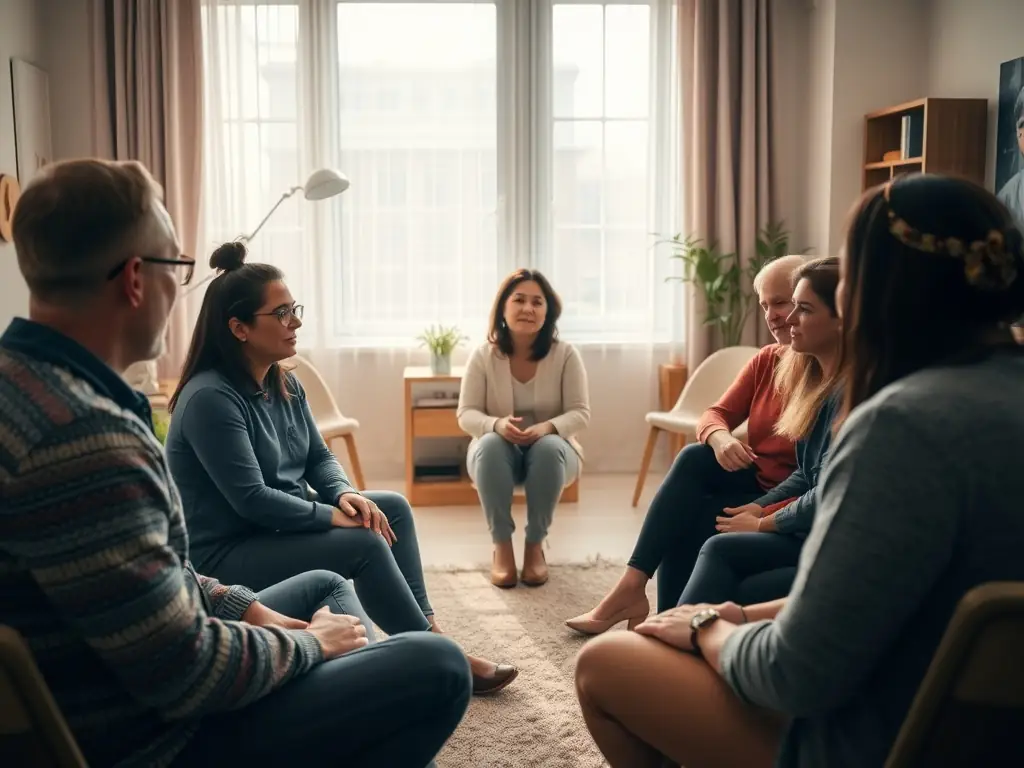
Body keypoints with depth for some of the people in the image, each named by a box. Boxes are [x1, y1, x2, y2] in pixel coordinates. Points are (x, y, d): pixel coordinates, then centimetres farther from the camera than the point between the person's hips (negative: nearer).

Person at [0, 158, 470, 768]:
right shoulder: (83, 437, -32)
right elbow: (187, 675, -27)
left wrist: (249, 609, 7)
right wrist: (308, 642, -9)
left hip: (123, 693, 10)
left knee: (325, 586, 25)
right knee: (436, 670, -13)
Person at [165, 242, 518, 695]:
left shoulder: (284, 384, 5)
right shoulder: (210, 398, -24)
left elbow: (319, 456, 11)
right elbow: (251, 500, -28)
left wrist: (344, 494, -11)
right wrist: (333, 515, -23)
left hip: (284, 525, 10)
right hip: (228, 553, -9)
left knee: (394, 507, 1)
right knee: (365, 544, -24)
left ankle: (426, 627, 1)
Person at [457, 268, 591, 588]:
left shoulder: (565, 354, -9)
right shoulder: (483, 355, -8)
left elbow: (580, 413, -10)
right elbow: (466, 414, -8)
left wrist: (547, 427, -31)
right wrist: (496, 424, -30)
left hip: (551, 451, 0)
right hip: (498, 454, 0)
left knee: (549, 447, -36)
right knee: (490, 444, -35)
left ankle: (535, 544, -18)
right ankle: (501, 545, -22)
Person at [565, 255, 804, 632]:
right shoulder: (765, 361, 8)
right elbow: (715, 415, 2)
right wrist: (720, 438, -24)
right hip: (756, 482, 6)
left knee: (687, 519, -21)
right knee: (694, 458, -20)